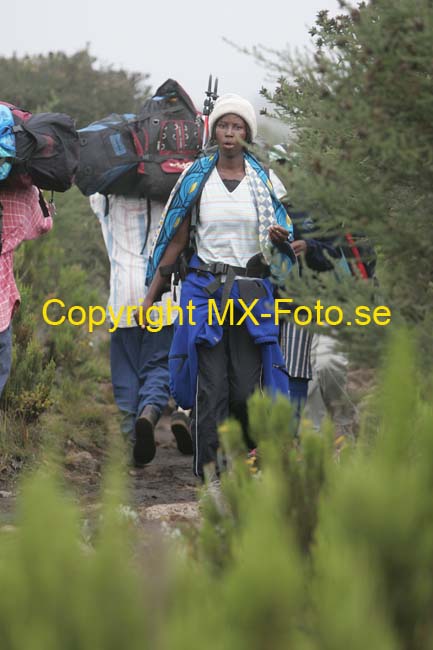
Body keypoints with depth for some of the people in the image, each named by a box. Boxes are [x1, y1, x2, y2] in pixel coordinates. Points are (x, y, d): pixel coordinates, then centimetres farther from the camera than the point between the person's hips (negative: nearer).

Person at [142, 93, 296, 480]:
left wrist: (280, 238, -13)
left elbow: (282, 240, 13)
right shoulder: (196, 180, 4)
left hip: (252, 292, 1)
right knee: (209, 385, -6)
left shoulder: (264, 181, 6)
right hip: (206, 289, 0)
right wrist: (151, 296, 4)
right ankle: (210, 469, -3)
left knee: (247, 386, -2)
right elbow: (176, 241, 7)